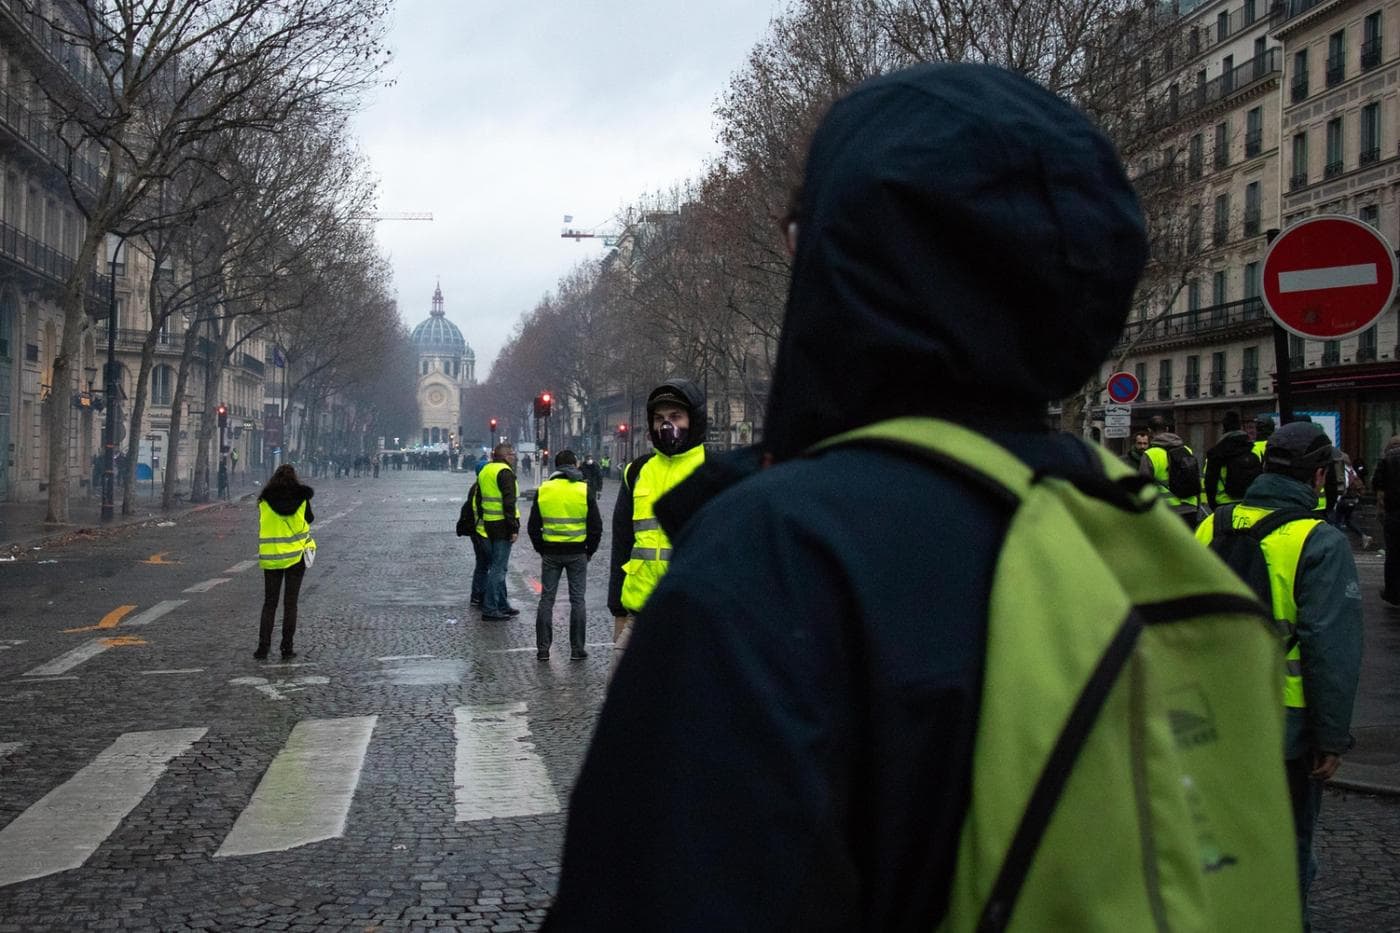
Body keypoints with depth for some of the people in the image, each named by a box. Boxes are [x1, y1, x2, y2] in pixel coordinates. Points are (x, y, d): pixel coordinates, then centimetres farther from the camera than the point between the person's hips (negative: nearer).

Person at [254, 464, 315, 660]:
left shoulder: (265, 501, -4)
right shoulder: (302, 498, -5)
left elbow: (263, 523, 6)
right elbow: (309, 519, 8)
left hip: (271, 557, 0)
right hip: (296, 555, 0)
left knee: (269, 603, 8)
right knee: (290, 603, 5)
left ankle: (263, 646, 1)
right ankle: (287, 647, 4)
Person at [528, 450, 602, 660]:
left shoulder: (543, 490, 1)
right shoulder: (585, 490, -4)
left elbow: (533, 526, 3)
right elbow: (596, 527, -3)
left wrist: (541, 550, 12)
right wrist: (589, 551, 9)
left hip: (550, 552, 1)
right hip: (577, 553, -1)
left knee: (546, 599, 8)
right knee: (577, 600, 6)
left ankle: (542, 648, 9)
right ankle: (577, 649, 7)